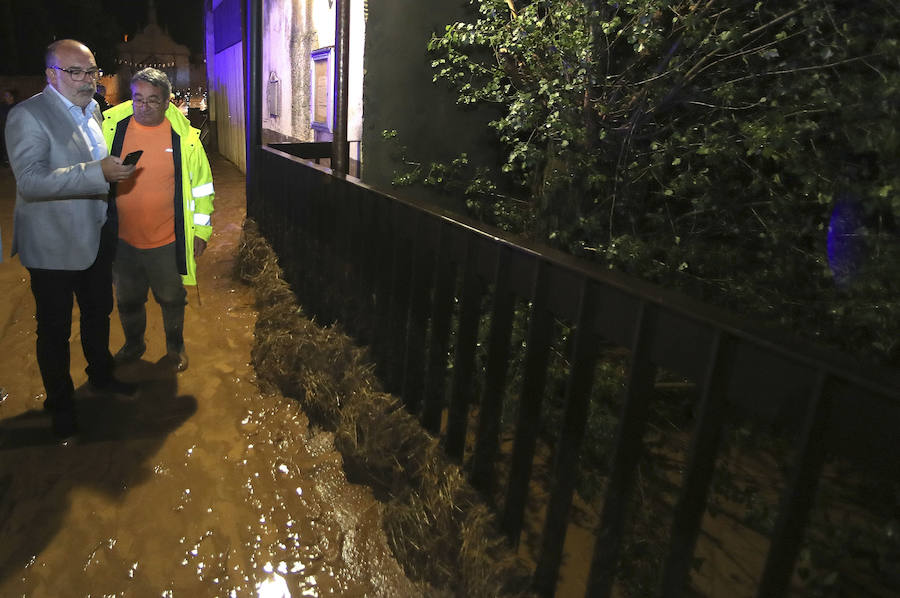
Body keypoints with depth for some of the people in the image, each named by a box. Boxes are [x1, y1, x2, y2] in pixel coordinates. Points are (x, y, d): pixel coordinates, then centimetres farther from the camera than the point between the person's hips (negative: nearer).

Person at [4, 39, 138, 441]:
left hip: (97, 238, 7)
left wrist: (116, 169, 10)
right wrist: (98, 172, -35)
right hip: (53, 246, -7)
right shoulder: (28, 115, -16)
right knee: (55, 329, 9)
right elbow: (30, 180, -29)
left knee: (98, 313, 22)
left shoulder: (91, 110, 7)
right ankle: (60, 404, 26)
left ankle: (101, 375, 44)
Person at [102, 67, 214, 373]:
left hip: (168, 240, -2)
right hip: (122, 237, 2)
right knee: (127, 300, 18)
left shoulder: (184, 136, -7)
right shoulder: (111, 127, -3)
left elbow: (201, 185, 1)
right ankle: (133, 344, 44)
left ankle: (175, 347, 38)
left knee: (172, 298, 14)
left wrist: (201, 229, 1)